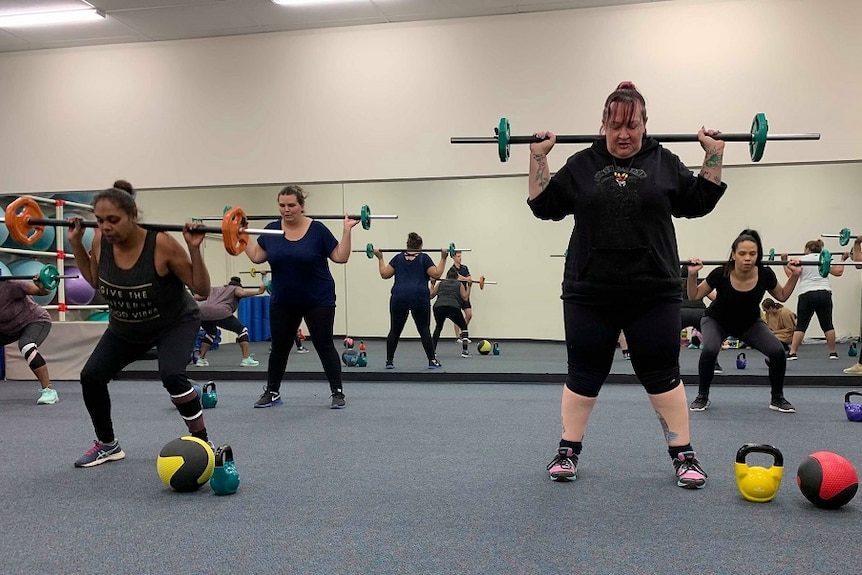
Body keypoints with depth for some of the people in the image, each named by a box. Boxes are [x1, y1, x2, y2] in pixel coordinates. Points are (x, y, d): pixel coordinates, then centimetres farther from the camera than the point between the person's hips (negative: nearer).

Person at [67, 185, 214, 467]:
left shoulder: (162, 245, -31)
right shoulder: (101, 243, -16)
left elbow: (202, 289, -25)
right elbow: (94, 280, 6)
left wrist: (194, 249, -37)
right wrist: (76, 242, -4)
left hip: (175, 323, -6)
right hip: (125, 328, 6)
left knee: (172, 375, -29)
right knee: (91, 377, 0)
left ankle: (203, 443, -12)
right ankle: (107, 445, 22)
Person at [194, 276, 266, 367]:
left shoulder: (215, 289, 36)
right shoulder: (236, 288, 24)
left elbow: (196, 297, 31)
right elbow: (242, 293, -1)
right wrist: (259, 291, 2)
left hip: (203, 313, 6)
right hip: (220, 313, -6)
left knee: (211, 332, 35)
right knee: (242, 330, 12)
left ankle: (201, 359, 31)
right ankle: (246, 359, 3)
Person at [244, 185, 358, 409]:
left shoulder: (317, 229, -10)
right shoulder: (271, 230, 0)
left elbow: (341, 257, -9)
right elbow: (256, 256, 7)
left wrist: (347, 231, -17)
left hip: (318, 301, -3)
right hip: (282, 302, 4)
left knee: (324, 346, 1)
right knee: (279, 347, 13)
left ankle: (337, 392, 11)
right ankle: (272, 392, 27)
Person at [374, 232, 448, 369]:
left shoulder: (398, 258, 12)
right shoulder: (423, 258, 5)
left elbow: (384, 274, 9)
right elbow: (436, 274, -3)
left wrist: (380, 258, 19)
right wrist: (443, 258, 3)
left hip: (399, 298, 2)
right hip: (419, 298, -2)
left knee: (395, 330, 10)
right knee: (424, 330, 5)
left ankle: (389, 361, 11)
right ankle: (432, 361, 4)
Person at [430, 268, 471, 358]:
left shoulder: (440, 283, 26)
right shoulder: (460, 284, 21)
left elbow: (431, 295, 25)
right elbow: (464, 297, 10)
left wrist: (432, 284, 37)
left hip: (438, 307, 2)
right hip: (453, 307, -2)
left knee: (438, 327, 29)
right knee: (463, 327, 21)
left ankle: (433, 351, 21)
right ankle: (465, 351, 11)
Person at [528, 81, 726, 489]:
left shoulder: (663, 162, 7)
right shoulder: (582, 165, 6)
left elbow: (699, 202, 9)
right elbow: (544, 206, 5)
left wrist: (714, 155, 3)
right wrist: (538, 156, -1)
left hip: (653, 294, 0)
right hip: (589, 294, 0)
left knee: (663, 375, 6)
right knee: (583, 375, 8)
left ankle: (684, 455, 17)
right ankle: (567, 451, 20)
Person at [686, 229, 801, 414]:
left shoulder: (765, 275, -23)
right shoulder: (721, 274, -30)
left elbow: (782, 296, -1)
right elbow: (695, 296, -16)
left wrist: (794, 276, -15)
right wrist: (692, 275, -31)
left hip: (750, 323, 3)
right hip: (717, 322, -2)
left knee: (778, 352, -19)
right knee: (709, 350, -32)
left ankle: (777, 399, 5)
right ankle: (702, 397, -10)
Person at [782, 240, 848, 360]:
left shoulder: (801, 260, 6)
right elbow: (838, 272, 9)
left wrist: (785, 261, 7)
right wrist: (843, 259, 23)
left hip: (806, 295, -2)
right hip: (824, 294, 2)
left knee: (801, 326, 1)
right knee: (827, 325, 12)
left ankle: (792, 353, -7)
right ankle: (833, 353, 16)